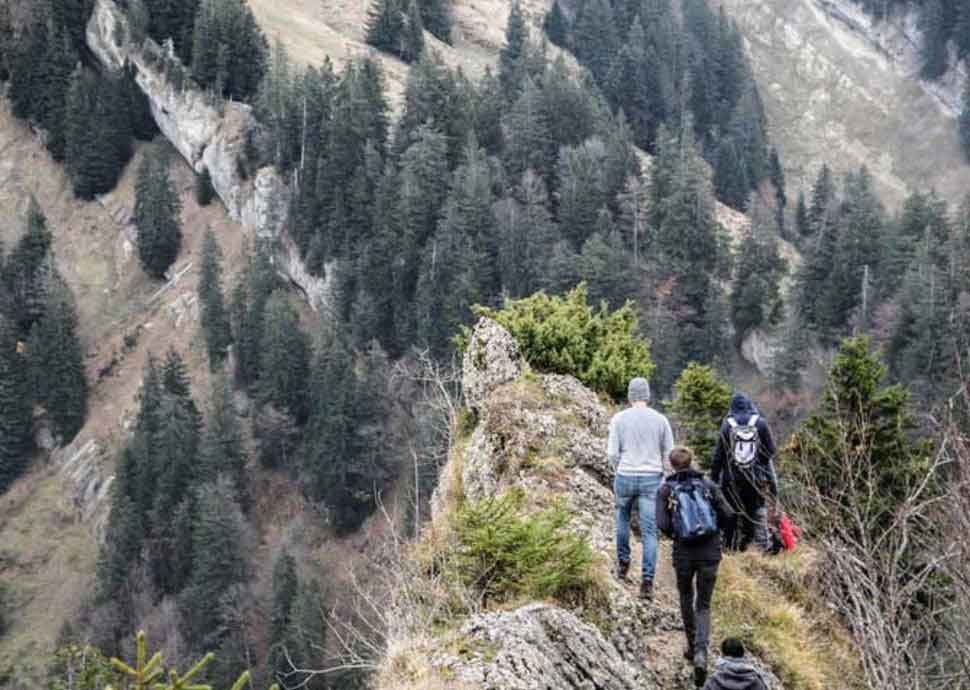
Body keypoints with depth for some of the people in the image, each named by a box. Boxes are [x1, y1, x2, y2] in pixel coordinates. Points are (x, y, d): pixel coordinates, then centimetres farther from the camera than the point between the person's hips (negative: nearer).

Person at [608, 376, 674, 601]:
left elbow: (612, 452, -5)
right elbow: (669, 453, 3)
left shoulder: (619, 419, -3)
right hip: (652, 479, 0)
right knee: (649, 532, 1)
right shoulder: (660, 420, 0)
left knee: (622, 517, 27)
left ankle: (623, 564, 33)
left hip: (625, 478, 0)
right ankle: (647, 581, -5)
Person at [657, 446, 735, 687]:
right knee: (703, 606, 8)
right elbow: (727, 514, -5)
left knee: (686, 597, 26)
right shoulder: (708, 484, 1)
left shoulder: (665, 489, -3)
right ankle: (700, 652, -14)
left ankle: (692, 647, 34)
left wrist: (675, 534, 8)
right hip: (710, 551, 1)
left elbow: (663, 524, -13)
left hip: (683, 551, 0)